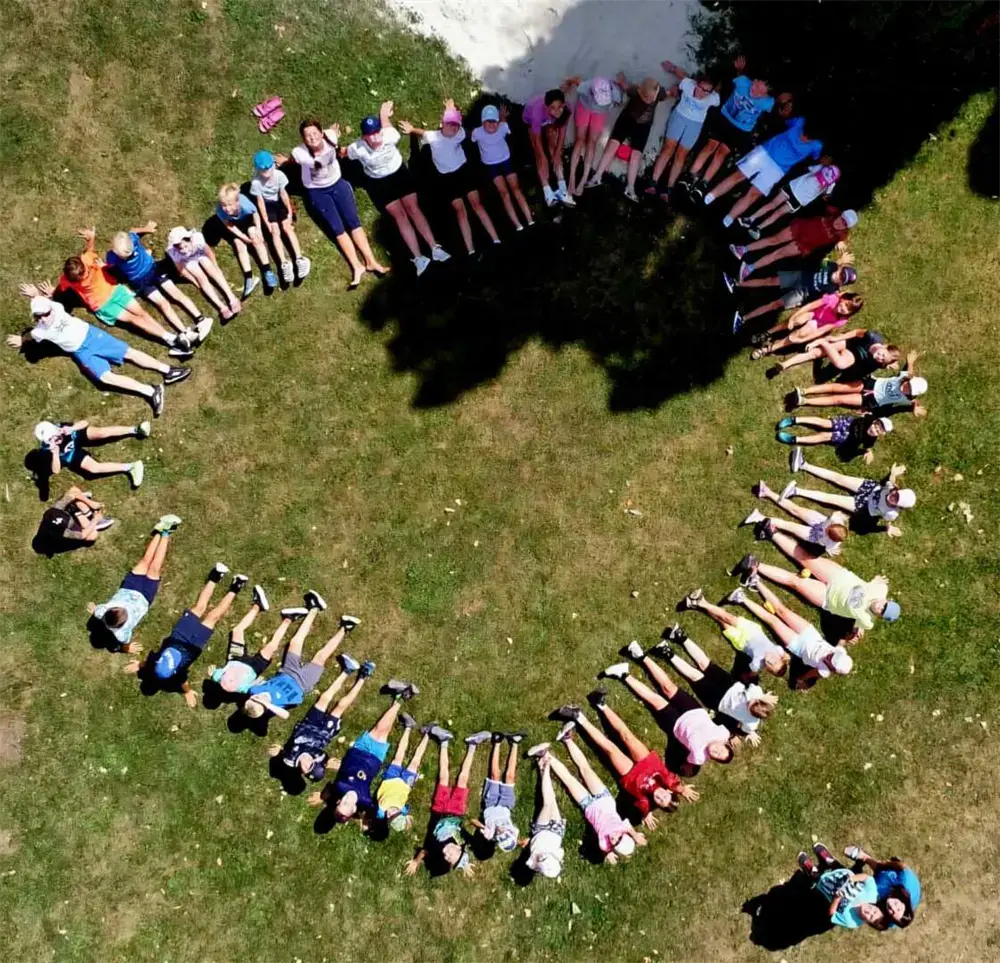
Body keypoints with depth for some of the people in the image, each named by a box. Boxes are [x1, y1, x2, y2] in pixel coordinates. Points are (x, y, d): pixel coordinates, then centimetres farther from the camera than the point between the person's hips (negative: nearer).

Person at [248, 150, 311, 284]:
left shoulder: (279, 175, -24)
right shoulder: (256, 182, -27)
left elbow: (283, 194, -11)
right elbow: (260, 201, -17)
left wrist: (290, 212, -5)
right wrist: (266, 221, -14)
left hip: (280, 201, 1)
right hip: (267, 204, -1)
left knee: (286, 226, -16)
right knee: (275, 230, -14)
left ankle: (299, 258, -22)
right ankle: (284, 263, -23)